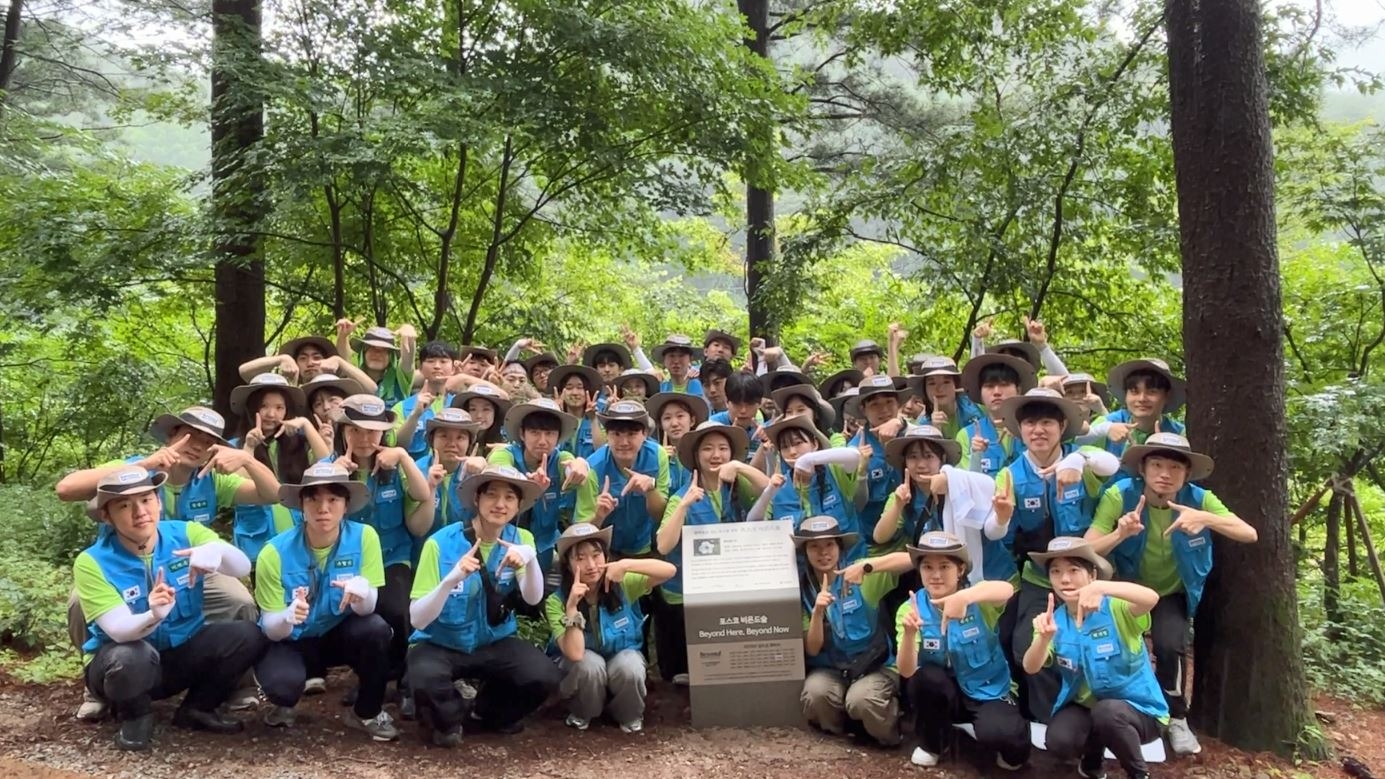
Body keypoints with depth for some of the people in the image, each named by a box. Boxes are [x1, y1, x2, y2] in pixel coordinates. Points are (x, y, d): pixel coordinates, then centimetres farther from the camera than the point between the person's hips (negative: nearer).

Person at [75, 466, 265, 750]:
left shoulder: (185, 534, -10)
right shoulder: (92, 562, -17)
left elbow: (242, 568, -23)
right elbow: (119, 629, -27)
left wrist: (217, 549, -47)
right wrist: (153, 615, -50)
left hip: (183, 653, 3)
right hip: (126, 661, -3)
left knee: (247, 636, -21)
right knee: (134, 656, -38)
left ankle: (196, 708, 5)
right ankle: (134, 717, -2)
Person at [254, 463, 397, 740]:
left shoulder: (364, 537, -19)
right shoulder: (276, 552, -21)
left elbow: (366, 609, -18)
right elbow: (271, 629, -16)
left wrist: (362, 591, -43)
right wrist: (289, 617, -41)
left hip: (339, 635, 2)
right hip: (290, 640, -2)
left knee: (376, 629, -30)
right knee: (282, 683, -33)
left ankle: (367, 712, -3)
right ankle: (282, 703, 8)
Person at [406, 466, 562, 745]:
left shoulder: (520, 538, -6)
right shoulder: (441, 544, -17)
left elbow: (533, 599, -20)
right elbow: (417, 619, -21)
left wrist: (530, 557, -40)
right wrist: (452, 579, -38)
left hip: (495, 643, 3)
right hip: (439, 644, -3)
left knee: (546, 676, -22)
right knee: (425, 681, -35)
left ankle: (486, 714, 10)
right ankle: (451, 718, 3)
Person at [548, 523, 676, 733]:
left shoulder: (622, 584, -19)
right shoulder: (556, 602, -21)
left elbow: (669, 570, -31)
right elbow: (575, 653, -32)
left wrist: (626, 565, -44)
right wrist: (572, 607, -41)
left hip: (623, 656, 1)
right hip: (583, 668, 0)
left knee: (629, 667, -33)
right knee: (590, 665, -34)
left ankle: (629, 715, -1)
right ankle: (581, 713, -2)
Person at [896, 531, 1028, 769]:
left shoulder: (978, 602, -16)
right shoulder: (910, 608, -12)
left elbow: (1007, 590, -42)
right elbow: (907, 671, -22)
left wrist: (964, 597, -61)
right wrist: (909, 634, -43)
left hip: (989, 692, -2)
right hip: (943, 691, 2)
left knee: (997, 735, -32)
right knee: (924, 677, -30)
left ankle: (1009, 744, 6)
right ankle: (930, 745, -2)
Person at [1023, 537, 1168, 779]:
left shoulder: (1115, 609, -16)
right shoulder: (1055, 621, -5)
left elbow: (1151, 598, -39)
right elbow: (1031, 668, -20)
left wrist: (1101, 587, -55)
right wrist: (1044, 637, -41)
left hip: (1138, 708, -3)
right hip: (1084, 707, 3)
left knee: (1106, 712, -36)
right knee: (1059, 742, -26)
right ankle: (1093, 756, 11)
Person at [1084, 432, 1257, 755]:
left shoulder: (1198, 498, -17)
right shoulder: (1119, 495, -23)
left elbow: (1250, 534, -22)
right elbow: (1086, 550, -27)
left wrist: (1205, 518, -41)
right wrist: (1120, 534, -48)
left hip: (1172, 594, 1)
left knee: (1169, 645, -24)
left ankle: (1176, 718, 5)